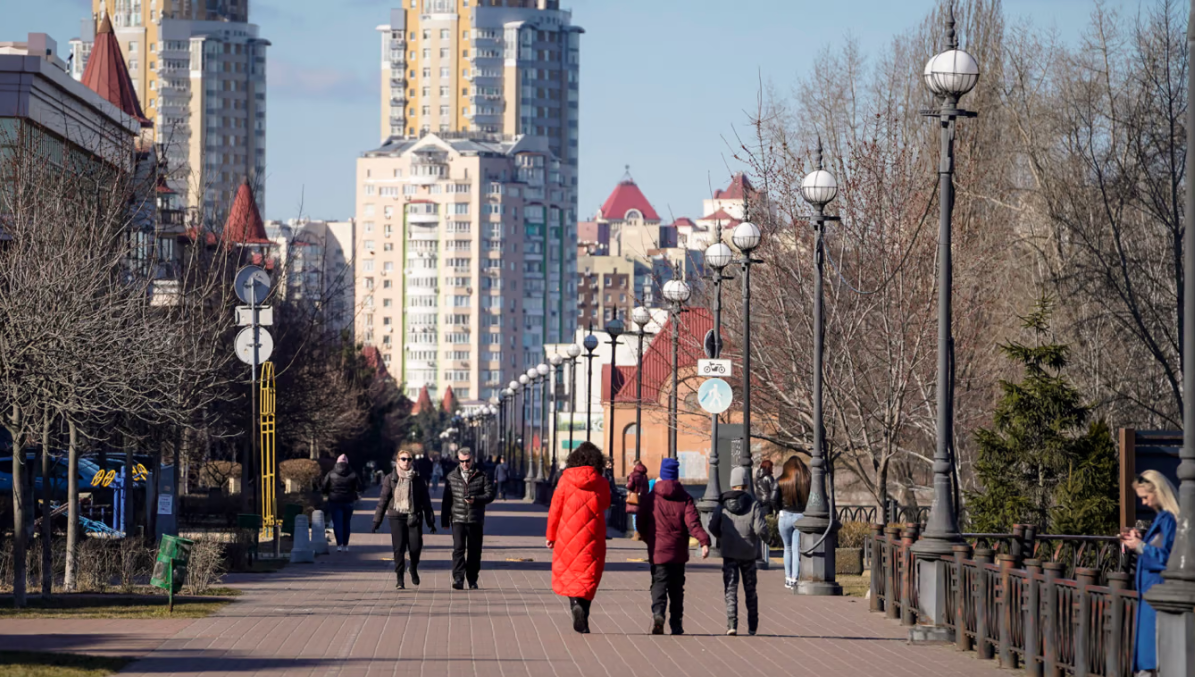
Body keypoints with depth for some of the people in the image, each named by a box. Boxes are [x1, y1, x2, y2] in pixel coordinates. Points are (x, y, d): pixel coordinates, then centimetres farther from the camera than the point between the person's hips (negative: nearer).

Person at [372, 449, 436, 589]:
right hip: (396, 517, 0)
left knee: (415, 546, -8)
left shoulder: (418, 479, 6)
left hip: (414, 518, 0)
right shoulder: (390, 479, 4)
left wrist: (430, 521, 8)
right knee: (398, 548, -5)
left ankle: (414, 569, 23)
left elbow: (426, 500, 9)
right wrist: (377, 520, 2)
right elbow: (383, 500, 5)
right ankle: (400, 580, 2)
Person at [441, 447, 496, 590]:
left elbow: (490, 495, -2)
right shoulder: (452, 477, 7)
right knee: (458, 548, -13)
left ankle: (472, 580, 18)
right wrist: (445, 520, 8)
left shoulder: (481, 476, 3)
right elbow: (446, 500, 9)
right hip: (458, 519, 0)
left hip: (476, 519, 0)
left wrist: (475, 499, -20)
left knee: (474, 551, 7)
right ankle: (458, 579, -18)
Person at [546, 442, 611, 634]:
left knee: (567, 573, 13)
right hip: (593, 537, 1)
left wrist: (551, 535, 9)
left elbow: (555, 508, 0)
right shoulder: (601, 483, -2)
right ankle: (583, 620, -2)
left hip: (568, 534, -1)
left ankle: (575, 603, -11)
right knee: (588, 575, 7)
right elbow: (606, 504, 15)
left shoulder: (566, 479, -4)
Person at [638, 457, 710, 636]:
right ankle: (677, 626, 17)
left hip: (658, 552, -2)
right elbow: (693, 522, -12)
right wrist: (704, 541, -20)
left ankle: (658, 614, -31)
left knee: (659, 585, -4)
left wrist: (649, 541, 25)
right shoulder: (685, 498, 2)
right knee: (676, 589, 14)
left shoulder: (650, 498, 1)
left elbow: (641, 525, 7)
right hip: (678, 553, 2)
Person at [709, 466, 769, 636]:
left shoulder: (722, 504, -2)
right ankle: (752, 627, 21)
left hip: (729, 553, 0)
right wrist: (765, 538, 7)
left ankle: (732, 624, -19)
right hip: (748, 553, 0)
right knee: (750, 590, 14)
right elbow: (760, 528, -15)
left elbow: (712, 527, -2)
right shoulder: (753, 505, -8)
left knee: (730, 590, -1)